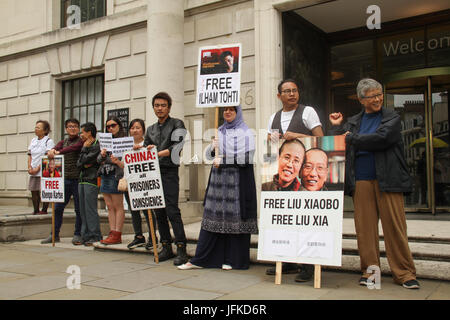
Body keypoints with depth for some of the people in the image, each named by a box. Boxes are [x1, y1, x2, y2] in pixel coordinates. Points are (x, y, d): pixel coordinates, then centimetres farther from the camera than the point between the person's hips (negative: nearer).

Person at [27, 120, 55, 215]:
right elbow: (30, 155, 14)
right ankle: (35, 211, 17)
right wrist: (29, 167, -1)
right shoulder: (33, 140, 15)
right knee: (34, 191, 7)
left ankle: (44, 210, 5)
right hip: (33, 172, 6)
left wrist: (37, 168, -16)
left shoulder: (49, 141, -6)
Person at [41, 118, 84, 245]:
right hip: (64, 179, 5)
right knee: (58, 207, 7)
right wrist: (52, 151, -27)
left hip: (77, 179, -5)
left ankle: (77, 235, 10)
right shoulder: (63, 142, 16)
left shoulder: (81, 141, 0)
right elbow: (56, 148, -3)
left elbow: (74, 147, -21)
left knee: (79, 208, 0)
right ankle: (55, 234, 17)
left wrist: (59, 152, -34)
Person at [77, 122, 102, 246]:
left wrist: (84, 149, 0)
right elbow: (78, 164, 15)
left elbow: (84, 160, -13)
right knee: (83, 209, 8)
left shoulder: (96, 145, -7)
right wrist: (85, 165, -4)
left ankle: (95, 236, -4)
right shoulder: (85, 146, 21)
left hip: (91, 181, -9)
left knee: (90, 209, -9)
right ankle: (85, 235, 13)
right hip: (82, 180, 9)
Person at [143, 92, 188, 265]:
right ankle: (166, 248, 13)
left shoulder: (177, 124, 4)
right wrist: (140, 149, -5)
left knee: (172, 211, -13)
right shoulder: (151, 129, 20)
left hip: (169, 172, -6)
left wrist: (158, 153, -23)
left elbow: (176, 147, -9)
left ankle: (181, 249, -10)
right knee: (159, 212, 6)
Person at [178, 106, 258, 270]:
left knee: (235, 218, -2)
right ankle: (200, 260, 6)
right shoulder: (219, 131, 18)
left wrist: (223, 160, -10)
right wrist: (213, 148, -3)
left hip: (237, 182, -5)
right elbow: (209, 155, 20)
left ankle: (233, 260, 9)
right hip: (218, 180, 5)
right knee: (213, 217, 3)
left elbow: (247, 156, -11)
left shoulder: (245, 132, 1)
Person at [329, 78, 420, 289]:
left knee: (394, 226, -2)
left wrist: (351, 139, -3)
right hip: (361, 181, 3)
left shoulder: (391, 118, 7)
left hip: (387, 180, -2)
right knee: (365, 227, 2)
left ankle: (404, 273, 7)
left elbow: (380, 138, -12)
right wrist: (337, 127, 3)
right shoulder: (353, 122, 18)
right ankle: (370, 270, 12)